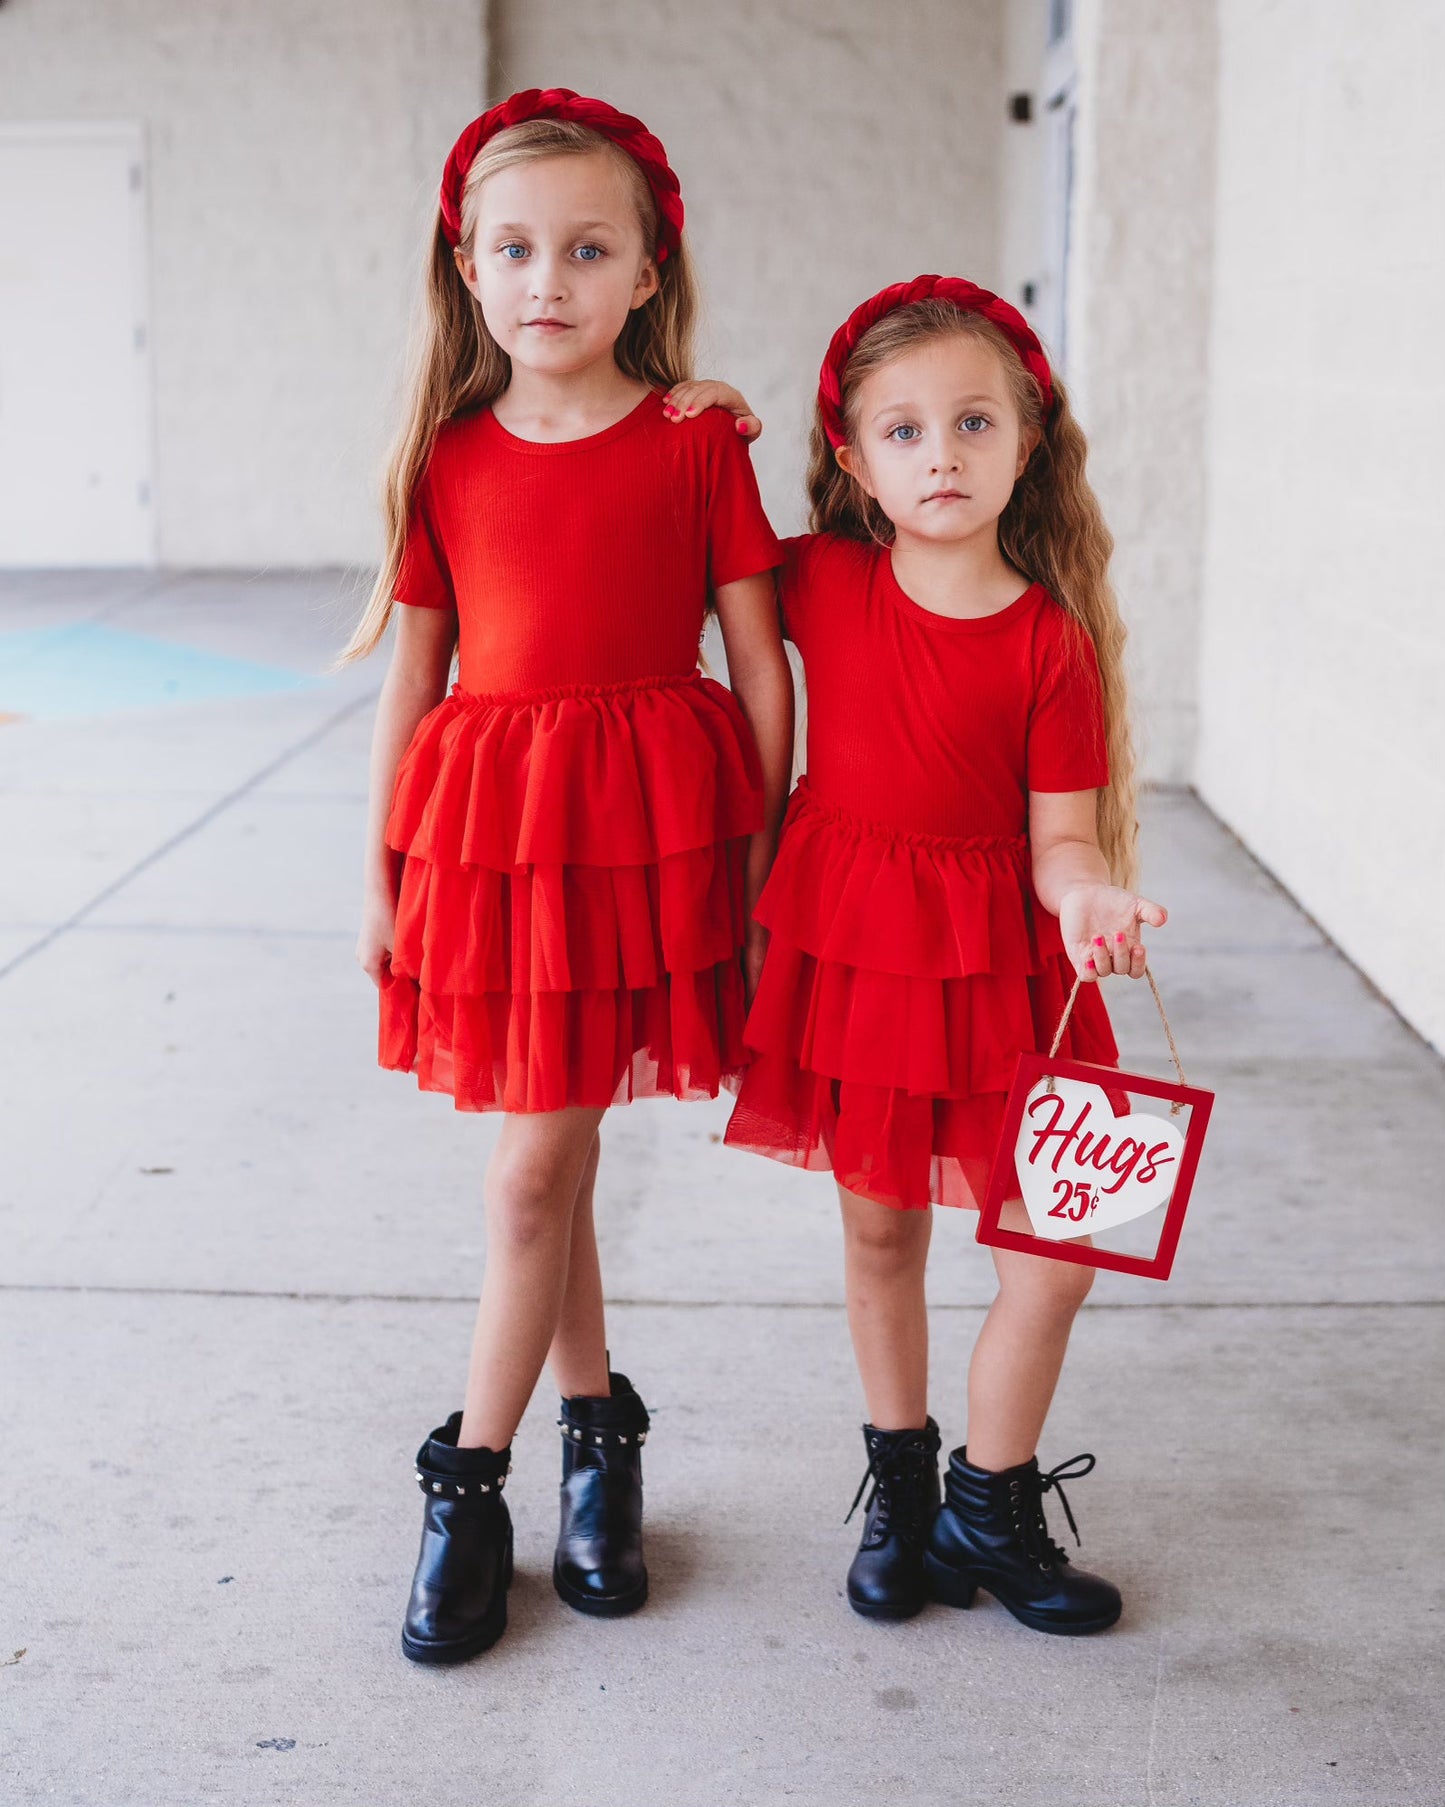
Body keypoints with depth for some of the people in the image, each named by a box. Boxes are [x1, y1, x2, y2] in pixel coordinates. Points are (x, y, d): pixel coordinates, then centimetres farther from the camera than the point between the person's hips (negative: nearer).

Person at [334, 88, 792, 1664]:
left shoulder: (695, 445, -3)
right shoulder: (446, 459, 4)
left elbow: (760, 665, -1)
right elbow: (414, 676, 8)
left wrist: (759, 864, -1)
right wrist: (380, 875, 9)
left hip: (645, 826, -3)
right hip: (483, 823, 3)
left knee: (536, 1164, 0)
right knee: (550, 1153, 12)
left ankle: (472, 1481, 15)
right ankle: (596, 1425, 32)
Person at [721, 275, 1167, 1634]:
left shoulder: (1050, 641, -8)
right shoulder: (822, 583, -3)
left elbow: (1060, 833, -8)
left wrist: (1091, 898, -28)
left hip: (996, 962, -1)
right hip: (843, 942, 1)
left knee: (1059, 1246, -1)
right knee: (880, 1231, 13)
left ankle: (991, 1508, 21)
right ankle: (899, 1491, 33)